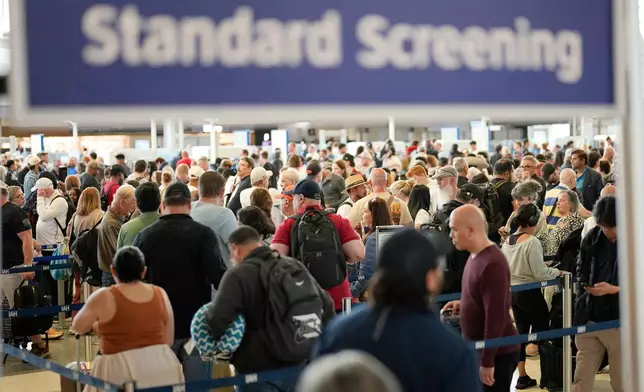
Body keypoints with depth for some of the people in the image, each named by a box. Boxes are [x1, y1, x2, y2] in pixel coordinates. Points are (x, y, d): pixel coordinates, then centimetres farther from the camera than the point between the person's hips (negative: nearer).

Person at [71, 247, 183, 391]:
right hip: (163, 368, 4)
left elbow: (77, 327, 9)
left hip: (122, 371, -4)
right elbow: (168, 340, 10)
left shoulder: (104, 297, -6)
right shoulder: (160, 294, 4)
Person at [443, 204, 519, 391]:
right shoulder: (476, 256, 7)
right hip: (480, 349, 9)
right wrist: (463, 304, 8)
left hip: (497, 353, -9)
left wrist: (487, 362, -22)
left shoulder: (492, 264, -23)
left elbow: (496, 316, -24)